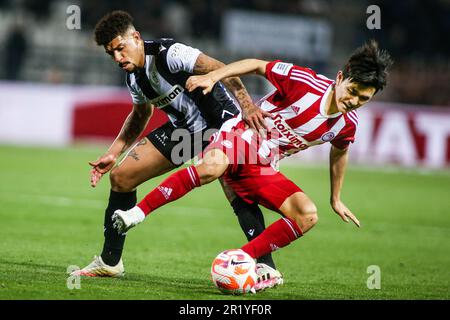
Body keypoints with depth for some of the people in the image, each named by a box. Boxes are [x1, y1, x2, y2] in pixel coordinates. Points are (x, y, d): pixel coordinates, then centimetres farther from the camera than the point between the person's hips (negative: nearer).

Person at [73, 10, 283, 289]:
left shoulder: (168, 54, -25)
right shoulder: (134, 77, 1)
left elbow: (220, 70, -34)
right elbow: (141, 114, 20)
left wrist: (247, 106, -47)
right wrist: (113, 153, 13)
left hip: (220, 122, -8)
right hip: (183, 128, 8)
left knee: (237, 191, -29)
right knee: (120, 176, 3)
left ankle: (267, 267, -25)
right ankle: (109, 262, 13)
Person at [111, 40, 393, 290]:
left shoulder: (347, 124, 0)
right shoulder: (305, 82, -17)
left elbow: (339, 151, 23)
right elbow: (258, 65, -5)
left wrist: (336, 198, 32)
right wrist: (213, 77, -15)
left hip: (263, 169, 6)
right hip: (239, 135, -6)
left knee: (307, 216, -14)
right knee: (212, 167, -40)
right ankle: (137, 213, -31)